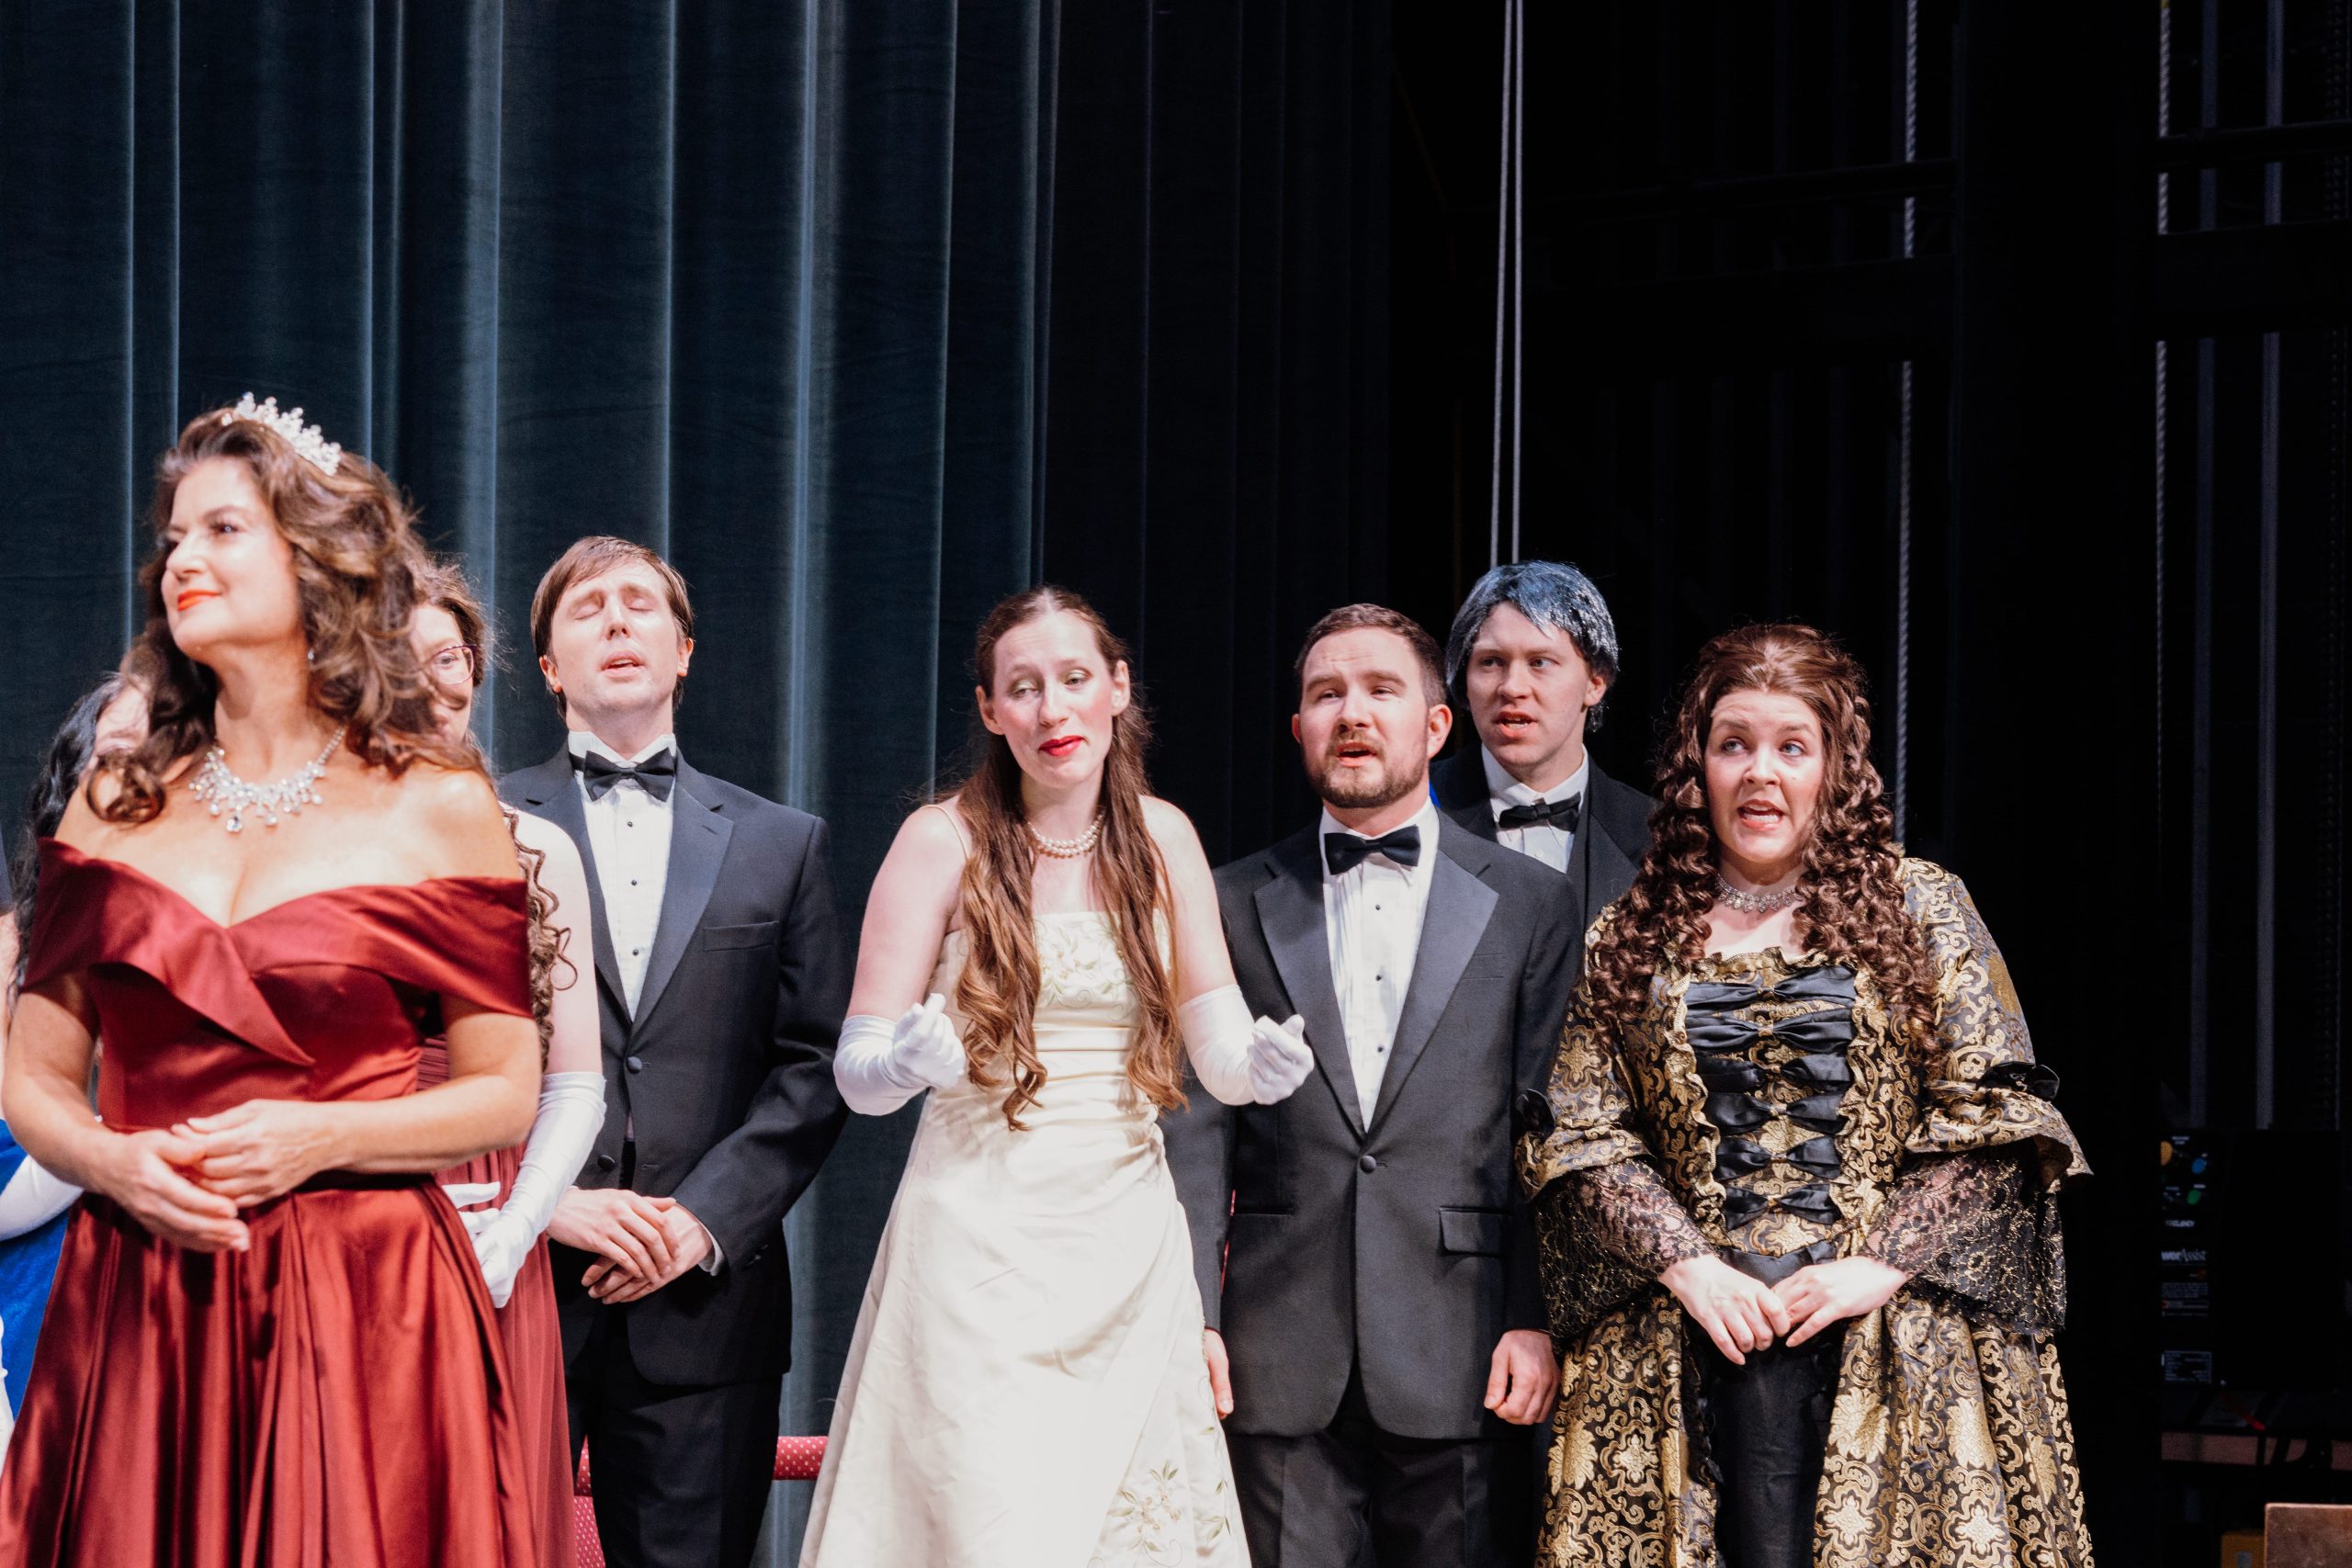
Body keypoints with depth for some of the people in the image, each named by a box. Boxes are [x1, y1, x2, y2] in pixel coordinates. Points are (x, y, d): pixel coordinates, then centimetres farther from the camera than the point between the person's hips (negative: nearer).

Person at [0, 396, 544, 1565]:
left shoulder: (436, 809, 3)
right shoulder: (116, 806, 12)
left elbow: (506, 1096, 2)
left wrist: (320, 1136, -12)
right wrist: (114, 1162, -9)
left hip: (360, 1305, -2)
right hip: (134, 1310, 3)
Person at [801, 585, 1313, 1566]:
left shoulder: (1161, 838, 8)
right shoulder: (944, 840, -3)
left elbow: (1216, 1044, 8)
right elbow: (857, 1072, -2)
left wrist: (1256, 1061, -15)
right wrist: (907, 1060, -25)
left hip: (1130, 1253, 3)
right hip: (982, 1245, -3)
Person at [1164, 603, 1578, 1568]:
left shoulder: (1527, 903, 8)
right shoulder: (1238, 903, 11)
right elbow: (1199, 1127, 7)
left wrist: (1539, 1321, -5)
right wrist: (1189, 1315, -2)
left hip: (1461, 1361, -1)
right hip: (1283, 1361, 1)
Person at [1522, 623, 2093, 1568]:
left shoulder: (1921, 910, 8)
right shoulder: (1629, 939, 12)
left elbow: (1991, 1111, 2)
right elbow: (1581, 1133, 7)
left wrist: (1883, 1264, -9)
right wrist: (1687, 1265, -7)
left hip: (1897, 1338, -1)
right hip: (1695, 1341, 1)